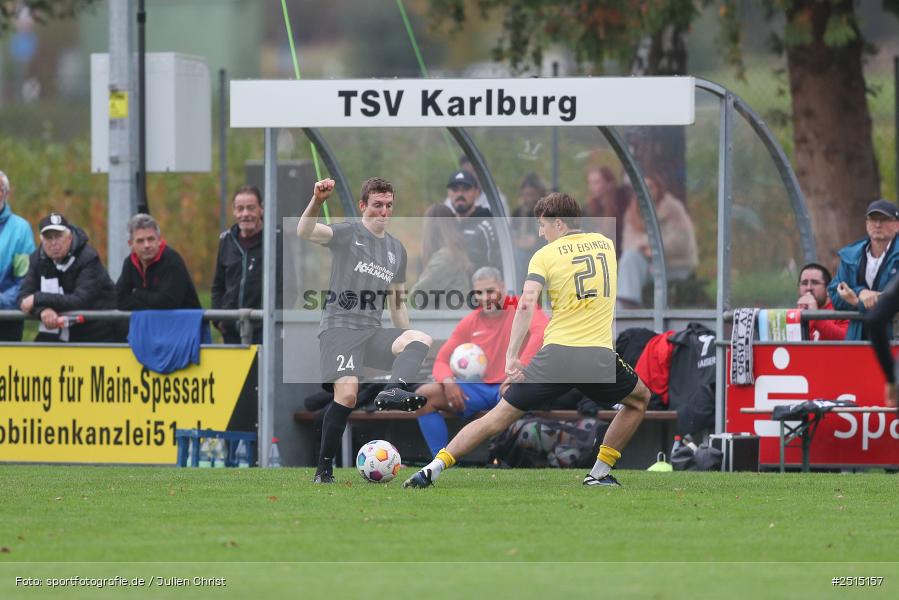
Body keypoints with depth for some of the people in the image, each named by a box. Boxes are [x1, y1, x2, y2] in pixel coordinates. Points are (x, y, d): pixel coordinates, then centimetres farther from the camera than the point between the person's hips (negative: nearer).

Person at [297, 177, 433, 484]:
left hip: (373, 332, 5)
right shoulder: (348, 234, 2)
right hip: (339, 327, -5)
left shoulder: (397, 250, 20)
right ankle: (324, 469, -13)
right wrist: (317, 201, -37)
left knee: (422, 339, -23)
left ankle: (393, 392, -46)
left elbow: (397, 304, 26)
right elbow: (304, 232, -18)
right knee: (347, 393, -24)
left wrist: (408, 349, 22)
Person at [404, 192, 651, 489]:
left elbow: (526, 304, -11)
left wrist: (512, 355, -13)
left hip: (556, 355, -1)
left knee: (501, 414, 7)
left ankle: (433, 468, 2)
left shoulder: (545, 255, 2)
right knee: (640, 399, 28)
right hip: (599, 358, 1)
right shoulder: (605, 244, 14)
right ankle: (600, 473, 22)